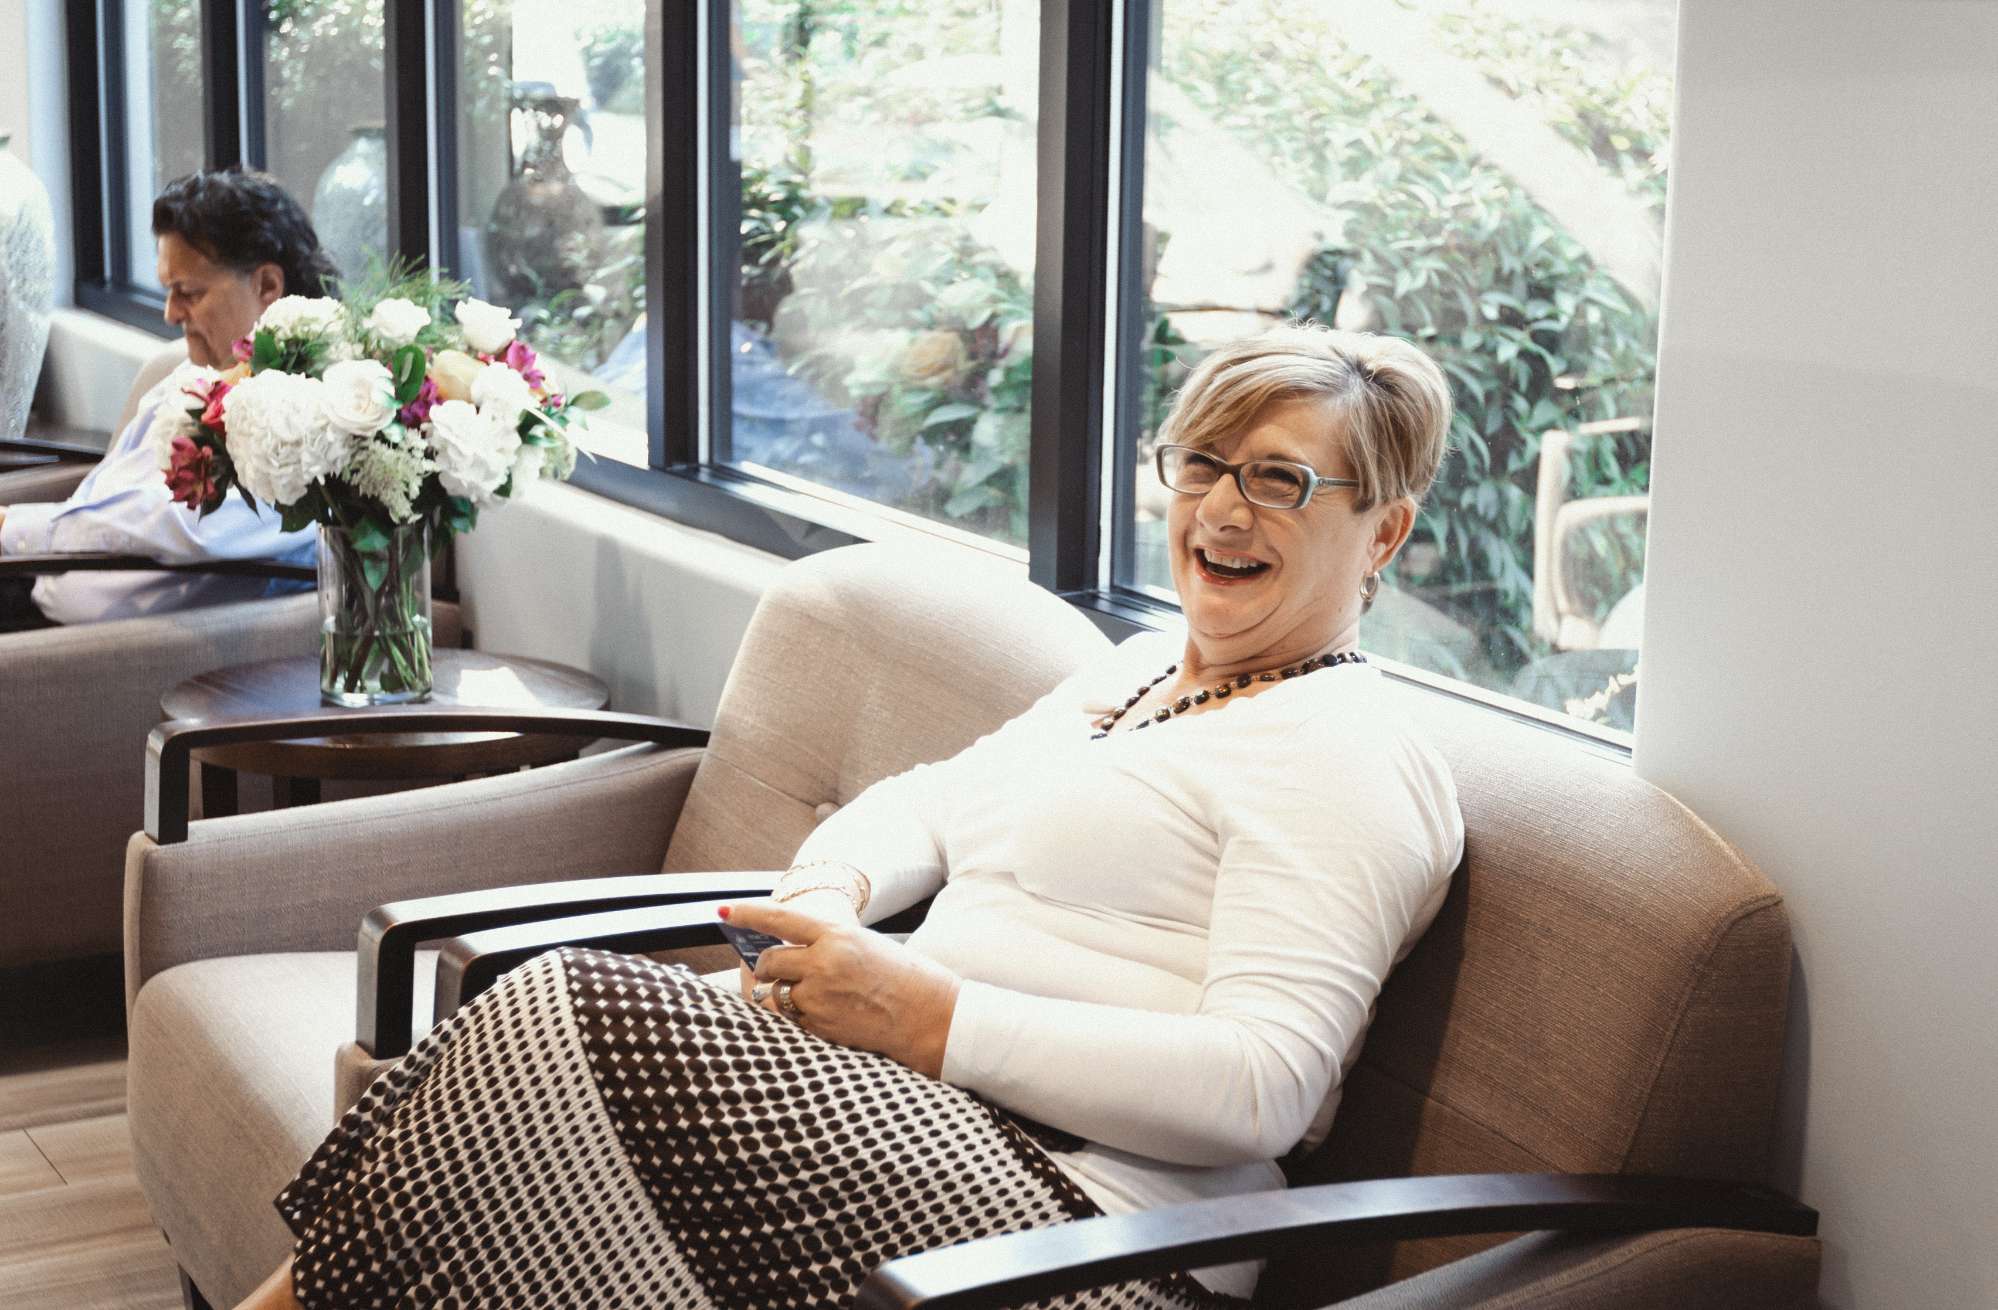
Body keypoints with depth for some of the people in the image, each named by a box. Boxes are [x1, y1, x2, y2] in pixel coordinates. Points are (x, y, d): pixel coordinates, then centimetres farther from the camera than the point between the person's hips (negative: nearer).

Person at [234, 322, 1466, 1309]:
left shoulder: (1347, 758, -7)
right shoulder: (1139, 672, 21)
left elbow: (1266, 1085, -18)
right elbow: (924, 803, 25)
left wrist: (935, 1017, -20)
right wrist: (831, 890, -1)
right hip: (933, 1125, 8)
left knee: (569, 1016, -19)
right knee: (556, 1013, -14)